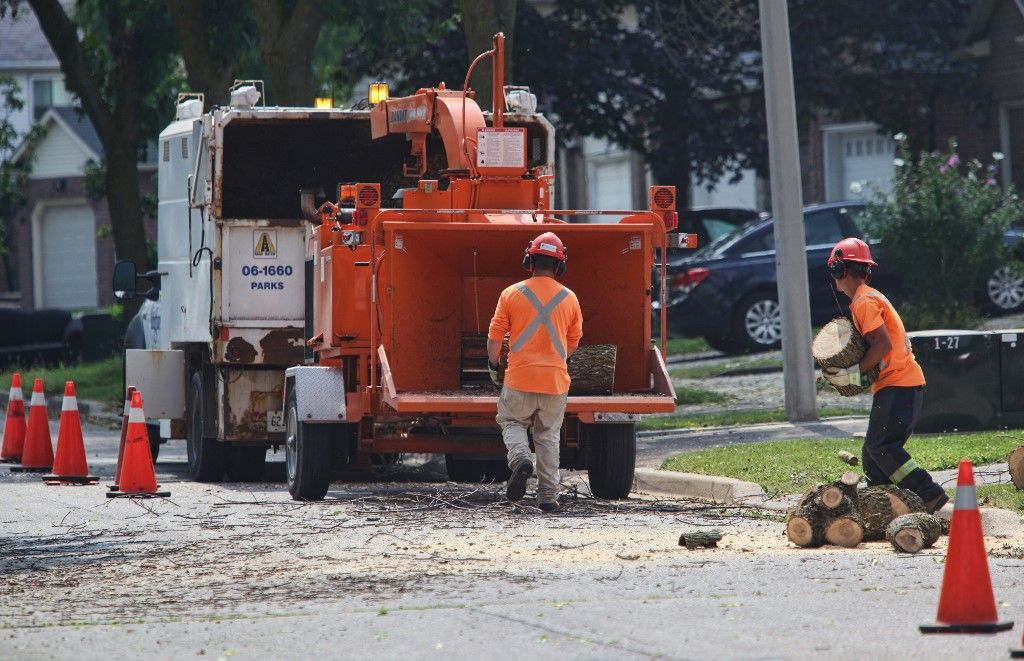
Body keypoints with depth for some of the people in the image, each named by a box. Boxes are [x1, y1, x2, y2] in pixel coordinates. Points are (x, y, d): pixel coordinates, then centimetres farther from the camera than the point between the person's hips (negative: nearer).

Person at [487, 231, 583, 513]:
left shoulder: (512, 294, -3)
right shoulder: (569, 298, 4)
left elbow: (494, 337, 1)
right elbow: (573, 343, 14)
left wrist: (493, 366, 17)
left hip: (520, 378, -2)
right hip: (556, 380, 2)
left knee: (512, 423, 17)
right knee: (548, 437, 12)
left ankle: (520, 458, -13)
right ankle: (548, 495, 8)